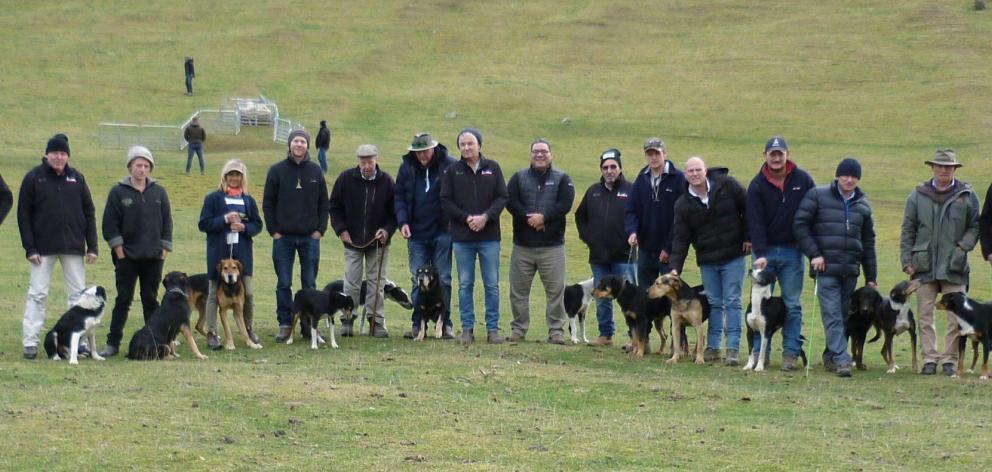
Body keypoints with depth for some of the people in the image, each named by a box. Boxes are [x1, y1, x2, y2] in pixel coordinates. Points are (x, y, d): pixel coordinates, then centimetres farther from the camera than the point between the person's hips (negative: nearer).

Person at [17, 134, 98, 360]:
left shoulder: (76, 178, 5)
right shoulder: (33, 178, -3)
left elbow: (89, 212, 8)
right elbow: (23, 214, -3)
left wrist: (92, 246, 2)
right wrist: (29, 248, -9)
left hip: (73, 247, 3)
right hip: (43, 248, -3)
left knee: (78, 294, 3)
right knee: (37, 294, -2)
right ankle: (30, 343, 0)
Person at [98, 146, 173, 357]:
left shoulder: (159, 192, 7)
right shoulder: (118, 192, -1)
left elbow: (167, 222, 9)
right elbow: (110, 224, -3)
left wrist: (165, 249, 3)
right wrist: (118, 248, -9)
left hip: (153, 257, 2)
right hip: (127, 257, -2)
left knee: (151, 300, 8)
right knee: (123, 300, -1)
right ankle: (113, 342, 3)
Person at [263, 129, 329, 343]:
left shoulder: (315, 171, 4)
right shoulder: (277, 170, 0)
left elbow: (324, 204, 8)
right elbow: (268, 203, 2)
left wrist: (320, 229, -1)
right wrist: (273, 231, -5)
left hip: (310, 237, 1)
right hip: (283, 237, -1)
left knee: (309, 284, 5)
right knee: (283, 284, 2)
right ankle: (285, 325, 7)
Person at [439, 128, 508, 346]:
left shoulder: (492, 168, 4)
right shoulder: (453, 171, 3)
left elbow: (502, 197, 1)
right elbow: (445, 201, 0)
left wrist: (485, 217, -13)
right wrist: (466, 218, -12)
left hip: (489, 236, 0)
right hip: (462, 237, 0)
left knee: (492, 285, 2)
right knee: (465, 285, 3)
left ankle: (493, 329, 7)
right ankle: (467, 329, 8)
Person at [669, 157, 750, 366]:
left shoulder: (726, 185, -7)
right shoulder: (683, 204, 0)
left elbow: (748, 207, 1)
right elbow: (680, 239, -2)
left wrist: (748, 237, -2)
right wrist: (675, 268, -11)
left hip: (733, 257, -2)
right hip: (707, 261, 3)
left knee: (732, 302, -3)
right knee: (713, 303, 8)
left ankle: (733, 348, -3)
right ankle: (713, 347, 14)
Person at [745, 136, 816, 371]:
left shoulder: (803, 180, -2)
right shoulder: (757, 185, -3)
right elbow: (755, 222, -9)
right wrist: (760, 253, -19)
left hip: (792, 251, 0)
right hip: (764, 250, 0)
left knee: (792, 305, 2)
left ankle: (791, 353, 4)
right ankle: (760, 352, 5)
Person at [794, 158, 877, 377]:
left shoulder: (862, 204, 14)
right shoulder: (818, 196, 1)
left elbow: (868, 242, 18)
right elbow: (800, 225, -1)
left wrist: (871, 277, 15)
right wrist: (814, 254, -9)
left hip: (850, 270, 5)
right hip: (826, 268, -5)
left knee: (844, 315, 7)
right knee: (832, 314, -13)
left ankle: (830, 356, 19)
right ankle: (841, 359, -19)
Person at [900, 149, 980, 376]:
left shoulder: (967, 195, 5)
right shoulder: (918, 195, 7)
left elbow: (975, 227, 9)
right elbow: (907, 230, 9)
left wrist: (963, 247, -6)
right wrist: (907, 261, 2)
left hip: (954, 266, -1)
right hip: (924, 266, 1)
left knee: (956, 316, -2)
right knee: (925, 315, 2)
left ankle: (949, 359, 5)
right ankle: (930, 358, 7)